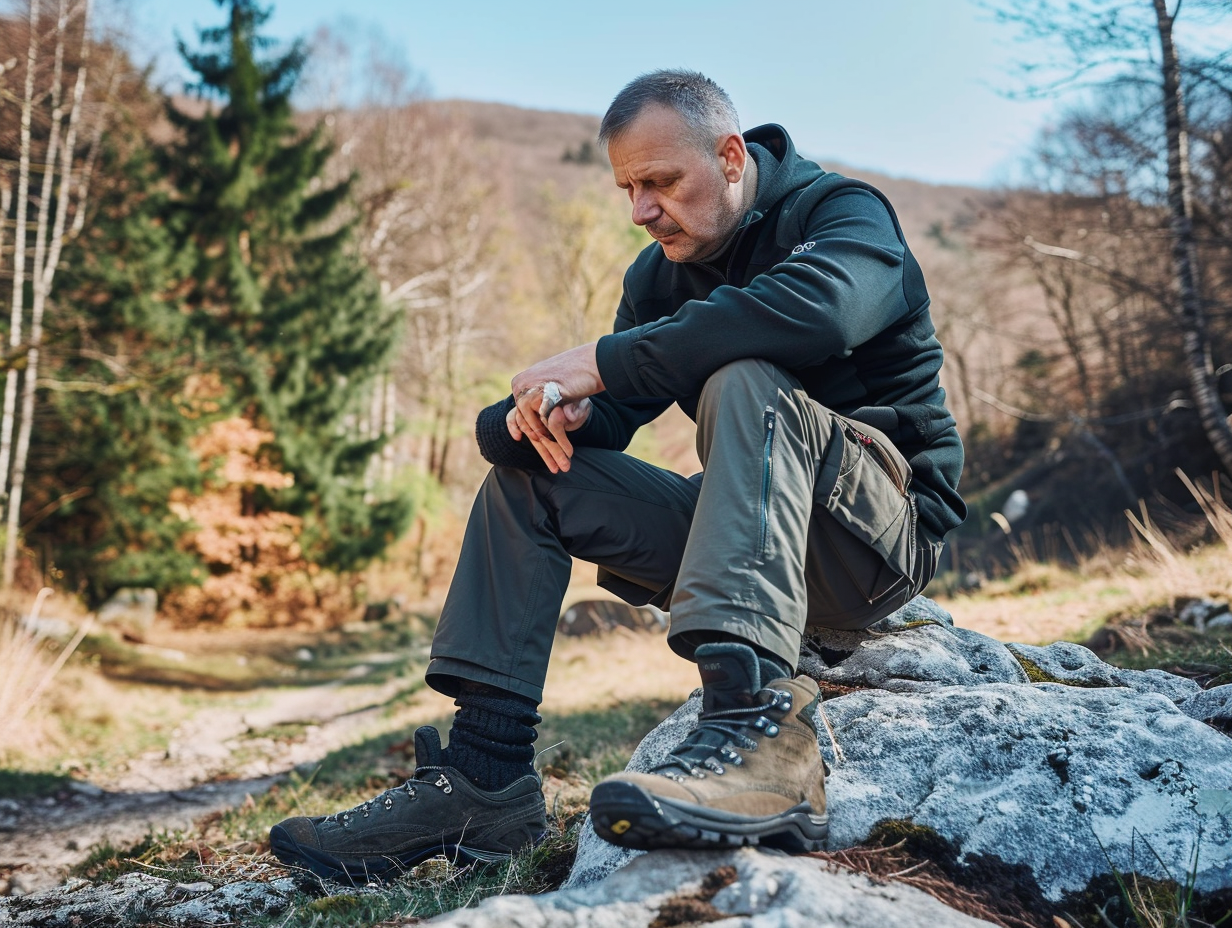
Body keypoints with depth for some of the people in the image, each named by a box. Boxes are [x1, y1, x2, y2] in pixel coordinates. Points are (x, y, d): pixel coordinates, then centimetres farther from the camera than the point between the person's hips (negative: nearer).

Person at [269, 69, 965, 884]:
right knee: (528, 467, -1)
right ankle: (483, 776, -11)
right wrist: (547, 408, -24)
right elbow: (602, 417, 2)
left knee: (744, 382, -33)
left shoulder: (845, 213, -10)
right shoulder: (660, 275, 10)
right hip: (758, 531, 7)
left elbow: (817, 308, -35)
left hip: (888, 529, -6)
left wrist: (603, 361, -31)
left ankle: (760, 732, -49)